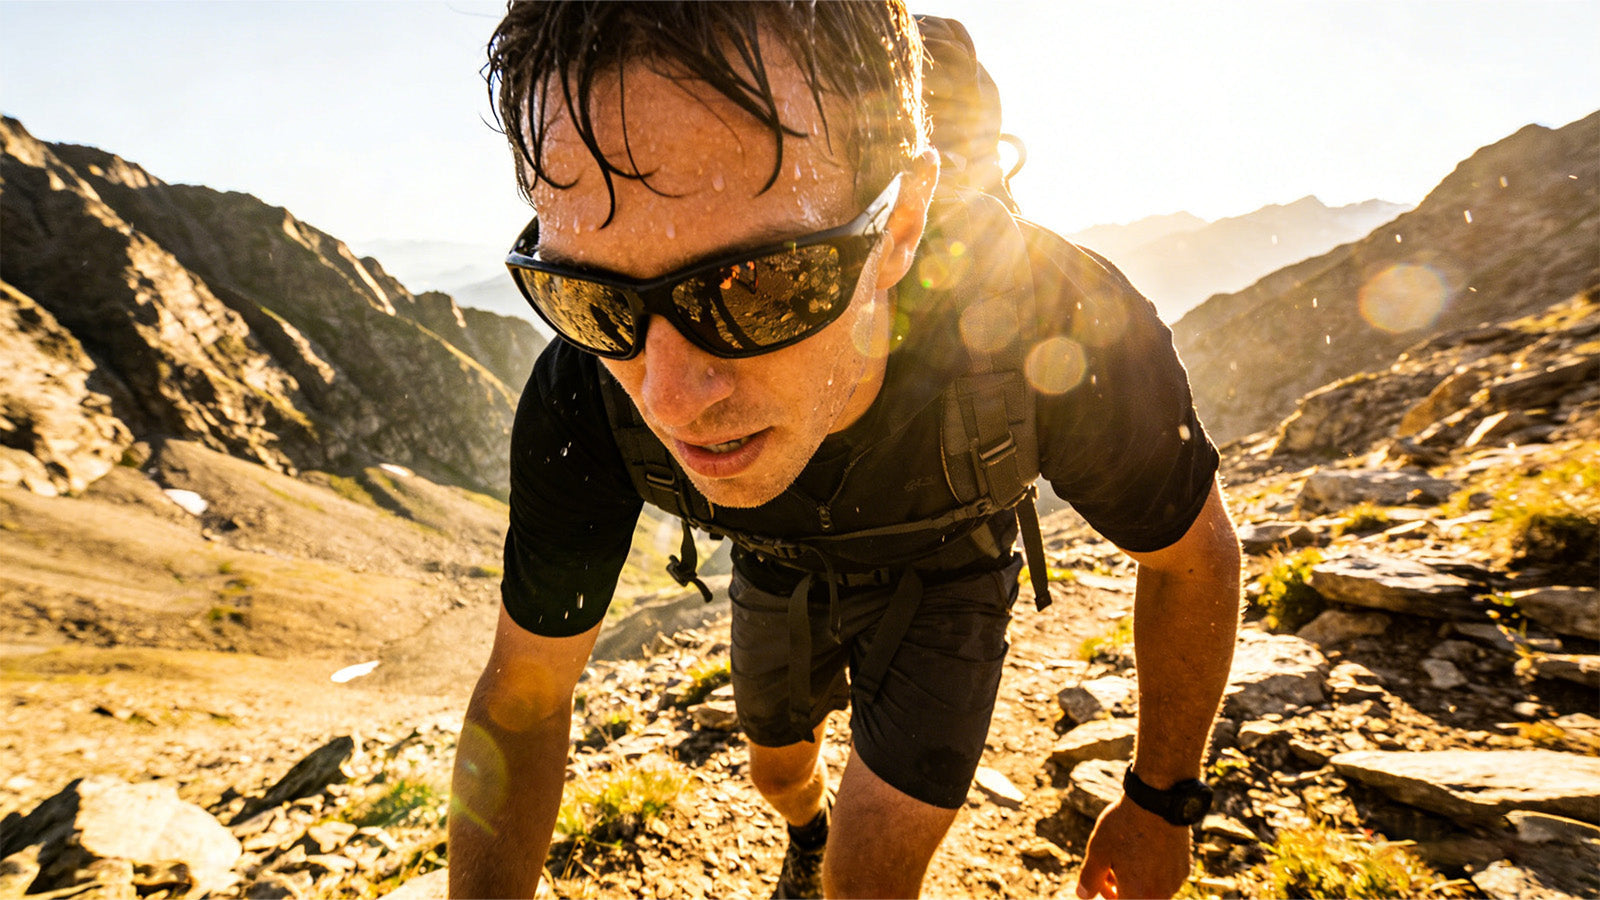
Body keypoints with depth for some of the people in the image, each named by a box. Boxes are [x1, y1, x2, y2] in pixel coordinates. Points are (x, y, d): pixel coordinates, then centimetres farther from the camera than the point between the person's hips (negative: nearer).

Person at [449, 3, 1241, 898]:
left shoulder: (1057, 328, -40)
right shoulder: (586, 399, -36)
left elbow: (1196, 555, -19)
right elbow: (521, 698, -20)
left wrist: (1163, 803, -8)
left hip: (942, 567, -1)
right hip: (782, 567, 2)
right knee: (781, 772, 25)